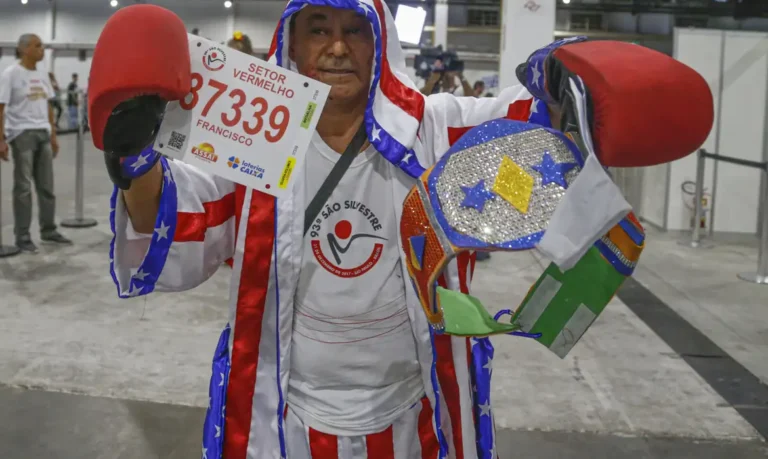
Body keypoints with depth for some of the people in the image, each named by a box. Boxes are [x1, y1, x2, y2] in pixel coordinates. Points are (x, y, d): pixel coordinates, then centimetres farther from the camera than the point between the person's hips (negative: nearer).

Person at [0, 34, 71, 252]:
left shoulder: (42, 75, 11)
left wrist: (53, 135, 13)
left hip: (43, 134, 6)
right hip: (22, 134, -6)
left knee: (46, 185, 11)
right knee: (23, 187, -1)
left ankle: (48, 230, 22)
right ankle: (22, 236, 7)